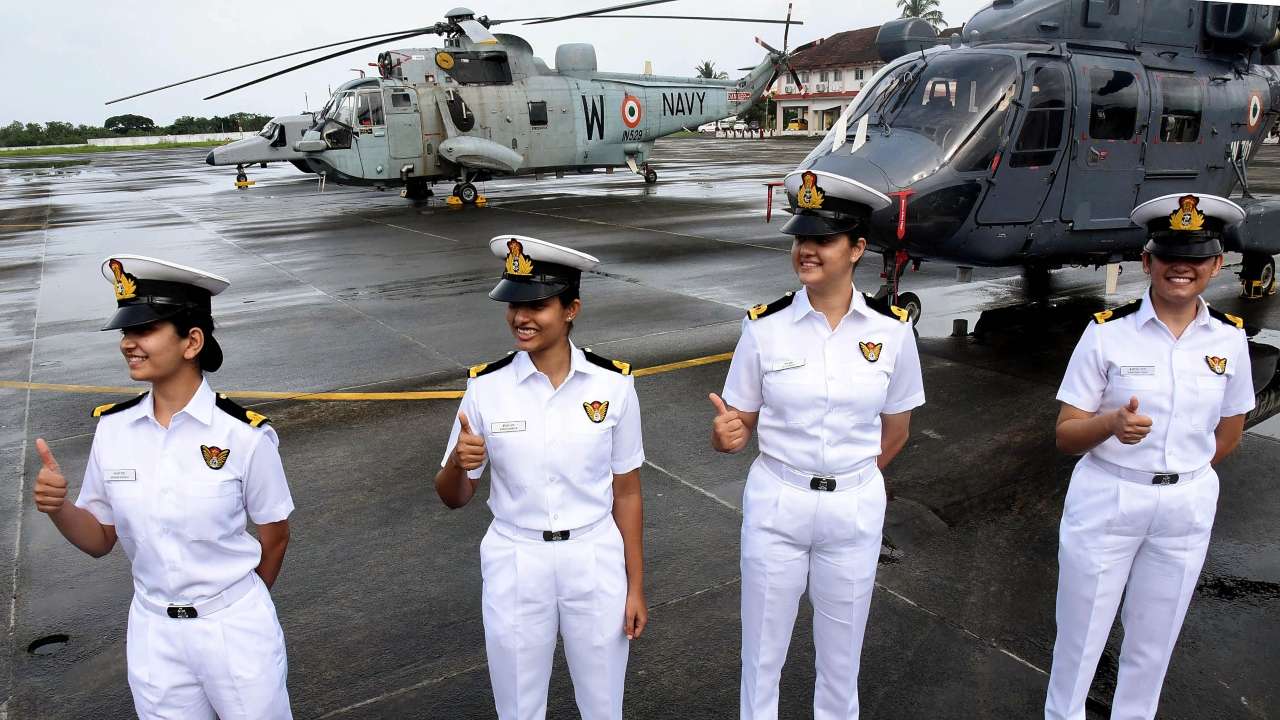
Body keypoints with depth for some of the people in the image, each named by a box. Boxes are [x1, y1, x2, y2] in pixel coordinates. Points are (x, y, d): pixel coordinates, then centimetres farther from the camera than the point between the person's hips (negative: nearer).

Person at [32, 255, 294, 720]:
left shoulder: (244, 434, -17)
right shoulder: (112, 428, -5)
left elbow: (274, 535, -5)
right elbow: (100, 539, 4)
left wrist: (242, 608, 9)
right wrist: (57, 507, -15)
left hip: (236, 629, -3)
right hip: (152, 633, 4)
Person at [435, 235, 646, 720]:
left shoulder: (612, 384, -11)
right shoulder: (486, 387, -10)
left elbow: (626, 492, -2)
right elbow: (454, 498, -1)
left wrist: (635, 587, 2)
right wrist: (457, 464, -24)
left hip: (595, 563, 0)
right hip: (515, 566, 1)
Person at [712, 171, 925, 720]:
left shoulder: (891, 329, -7)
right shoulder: (765, 326, -9)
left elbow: (896, 428, 6)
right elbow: (738, 426, -4)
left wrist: (852, 480, 8)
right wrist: (725, 434, -26)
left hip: (855, 509, 1)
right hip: (775, 504, 0)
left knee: (840, 657, 18)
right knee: (762, 654, 14)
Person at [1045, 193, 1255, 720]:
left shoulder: (1230, 338, -1)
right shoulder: (1107, 332, -11)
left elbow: (1228, 433, 13)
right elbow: (1066, 436, -11)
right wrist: (1113, 423, -29)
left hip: (1187, 508, 3)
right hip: (1106, 500, -3)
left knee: (1152, 644, 17)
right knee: (1079, 639, 8)